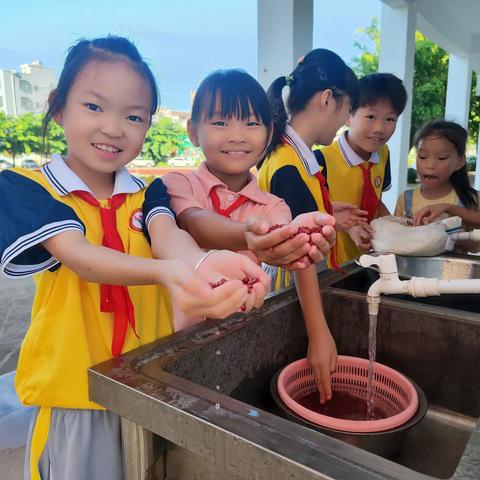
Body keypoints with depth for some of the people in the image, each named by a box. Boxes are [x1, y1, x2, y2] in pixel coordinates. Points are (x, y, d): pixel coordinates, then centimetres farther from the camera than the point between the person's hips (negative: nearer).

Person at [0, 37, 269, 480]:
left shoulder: (149, 194, 1)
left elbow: (167, 235, -21)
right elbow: (78, 256, -26)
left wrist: (199, 262, -46)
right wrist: (165, 272, -46)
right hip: (74, 393, -3)